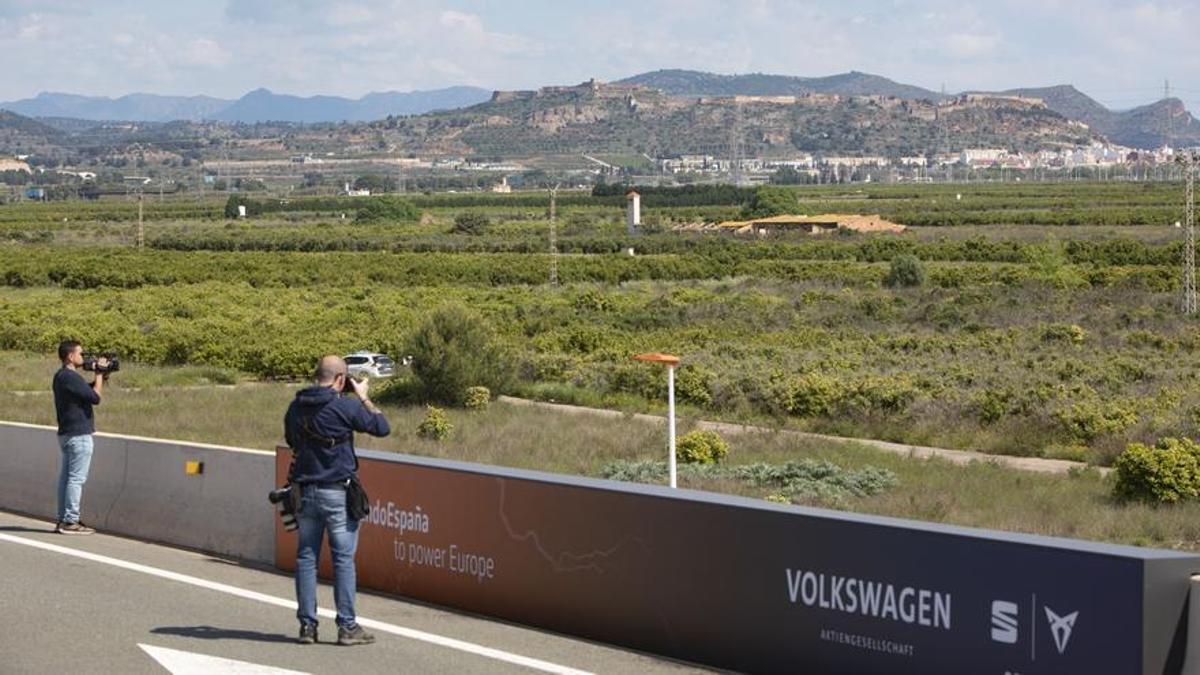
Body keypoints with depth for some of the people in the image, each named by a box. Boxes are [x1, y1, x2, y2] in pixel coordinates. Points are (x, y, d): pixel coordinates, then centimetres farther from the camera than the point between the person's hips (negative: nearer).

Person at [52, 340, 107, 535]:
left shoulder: (60, 376, 14)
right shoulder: (71, 377, -18)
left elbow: (87, 391, 21)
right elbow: (95, 397, -19)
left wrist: (100, 376, 8)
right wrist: (100, 374, -8)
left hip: (66, 433, 10)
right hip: (78, 435, -10)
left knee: (66, 477, 11)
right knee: (76, 479, -7)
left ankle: (63, 520, 14)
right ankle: (70, 522, -7)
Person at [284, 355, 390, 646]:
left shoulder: (296, 407, 5)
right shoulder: (344, 406, -13)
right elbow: (382, 427, -5)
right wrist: (364, 397, 7)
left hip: (304, 490, 5)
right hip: (337, 493, -5)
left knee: (306, 557, 9)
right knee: (343, 558, 1)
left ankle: (307, 624, 9)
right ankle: (347, 626, 2)